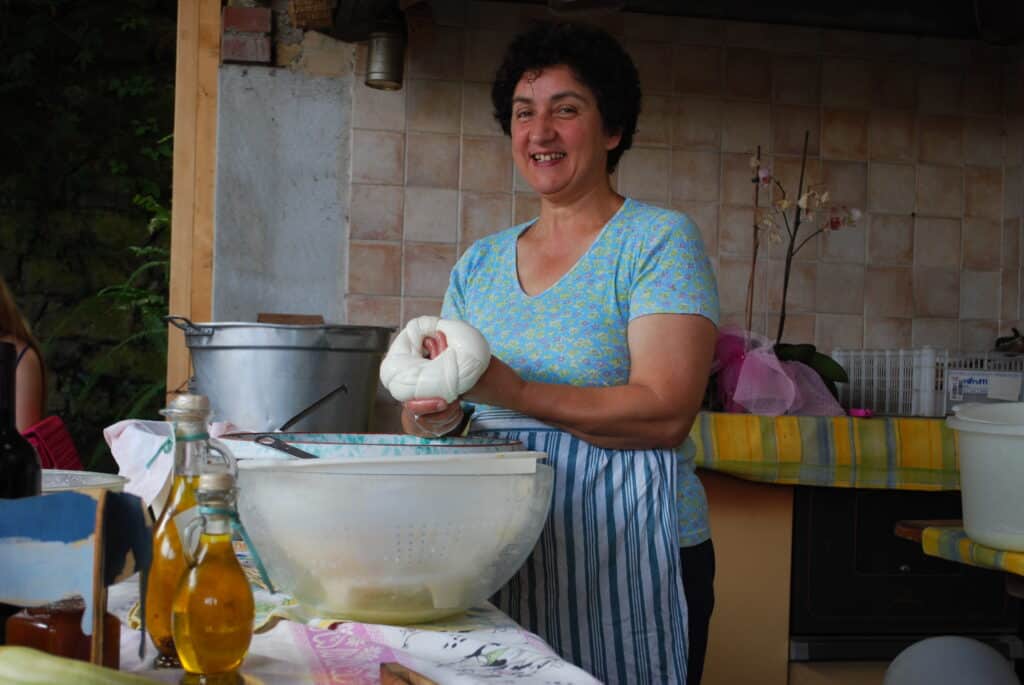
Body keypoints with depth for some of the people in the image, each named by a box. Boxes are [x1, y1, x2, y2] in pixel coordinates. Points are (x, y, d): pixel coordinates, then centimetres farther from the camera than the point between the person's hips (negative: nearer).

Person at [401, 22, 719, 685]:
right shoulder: (480, 262, 13)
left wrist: (509, 390, -25)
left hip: (626, 558, -5)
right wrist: (431, 411, -13)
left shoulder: (660, 239, -5)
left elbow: (666, 414, -16)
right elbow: (433, 407, 12)